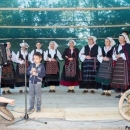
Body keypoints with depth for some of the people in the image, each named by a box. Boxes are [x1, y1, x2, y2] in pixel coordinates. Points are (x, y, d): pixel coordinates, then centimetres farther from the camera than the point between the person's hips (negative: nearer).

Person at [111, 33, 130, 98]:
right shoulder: (117, 46, 18)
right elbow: (114, 55, 16)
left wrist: (120, 55, -10)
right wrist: (116, 56, -6)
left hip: (124, 63, -6)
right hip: (118, 64, 6)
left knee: (124, 78, -10)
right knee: (119, 78, 4)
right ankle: (122, 93, 10)